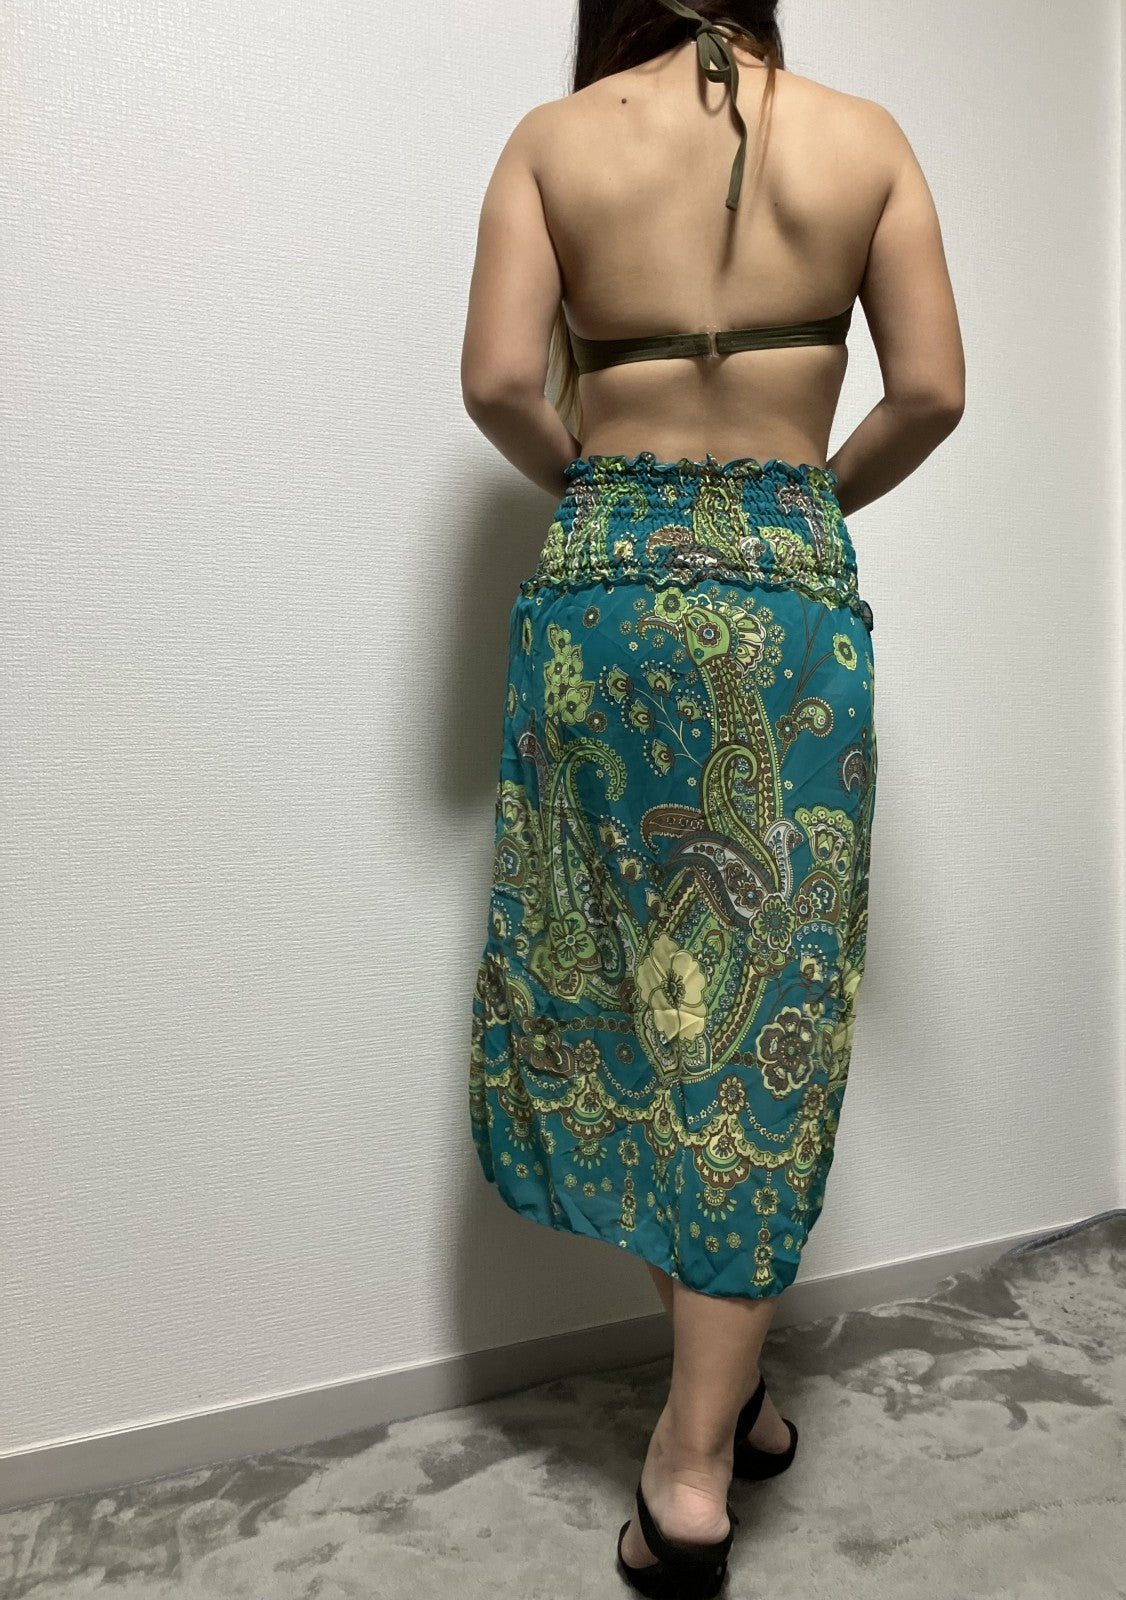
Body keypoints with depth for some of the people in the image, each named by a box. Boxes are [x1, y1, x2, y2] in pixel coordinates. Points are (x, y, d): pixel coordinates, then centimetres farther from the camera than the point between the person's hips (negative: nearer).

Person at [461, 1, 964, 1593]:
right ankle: (700, 1451, 11)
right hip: (791, 590, 1)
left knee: (621, 978, 11)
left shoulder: (555, 137, 8)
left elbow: (499, 379, -4)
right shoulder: (864, 133, 10)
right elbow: (932, 388, 3)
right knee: (767, 994, 5)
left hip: (605, 583, 0)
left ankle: (716, 1390, 27)